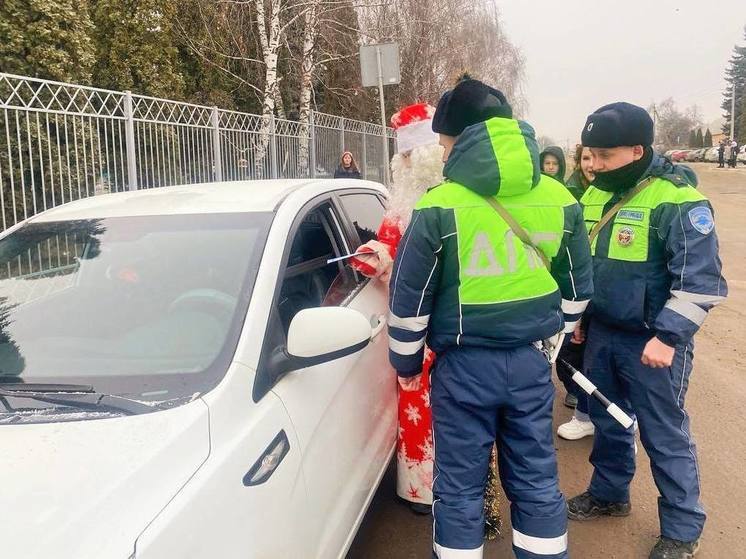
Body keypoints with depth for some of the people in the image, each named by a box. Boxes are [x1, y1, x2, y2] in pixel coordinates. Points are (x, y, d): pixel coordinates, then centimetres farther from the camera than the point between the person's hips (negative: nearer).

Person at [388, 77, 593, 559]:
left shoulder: (439, 207, -13)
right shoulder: (560, 200, 0)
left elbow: (410, 299, -8)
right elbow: (578, 287, 10)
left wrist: (407, 362, 8)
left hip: (464, 366, -3)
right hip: (531, 362, 4)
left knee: (460, 487, 12)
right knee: (537, 482, 18)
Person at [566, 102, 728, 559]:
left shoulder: (677, 200, -17)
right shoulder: (595, 196, 6)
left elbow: (700, 279, -18)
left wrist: (668, 337, -21)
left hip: (652, 342, -7)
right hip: (602, 334, 7)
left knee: (665, 435, 5)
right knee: (607, 420, 20)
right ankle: (609, 493, 41)